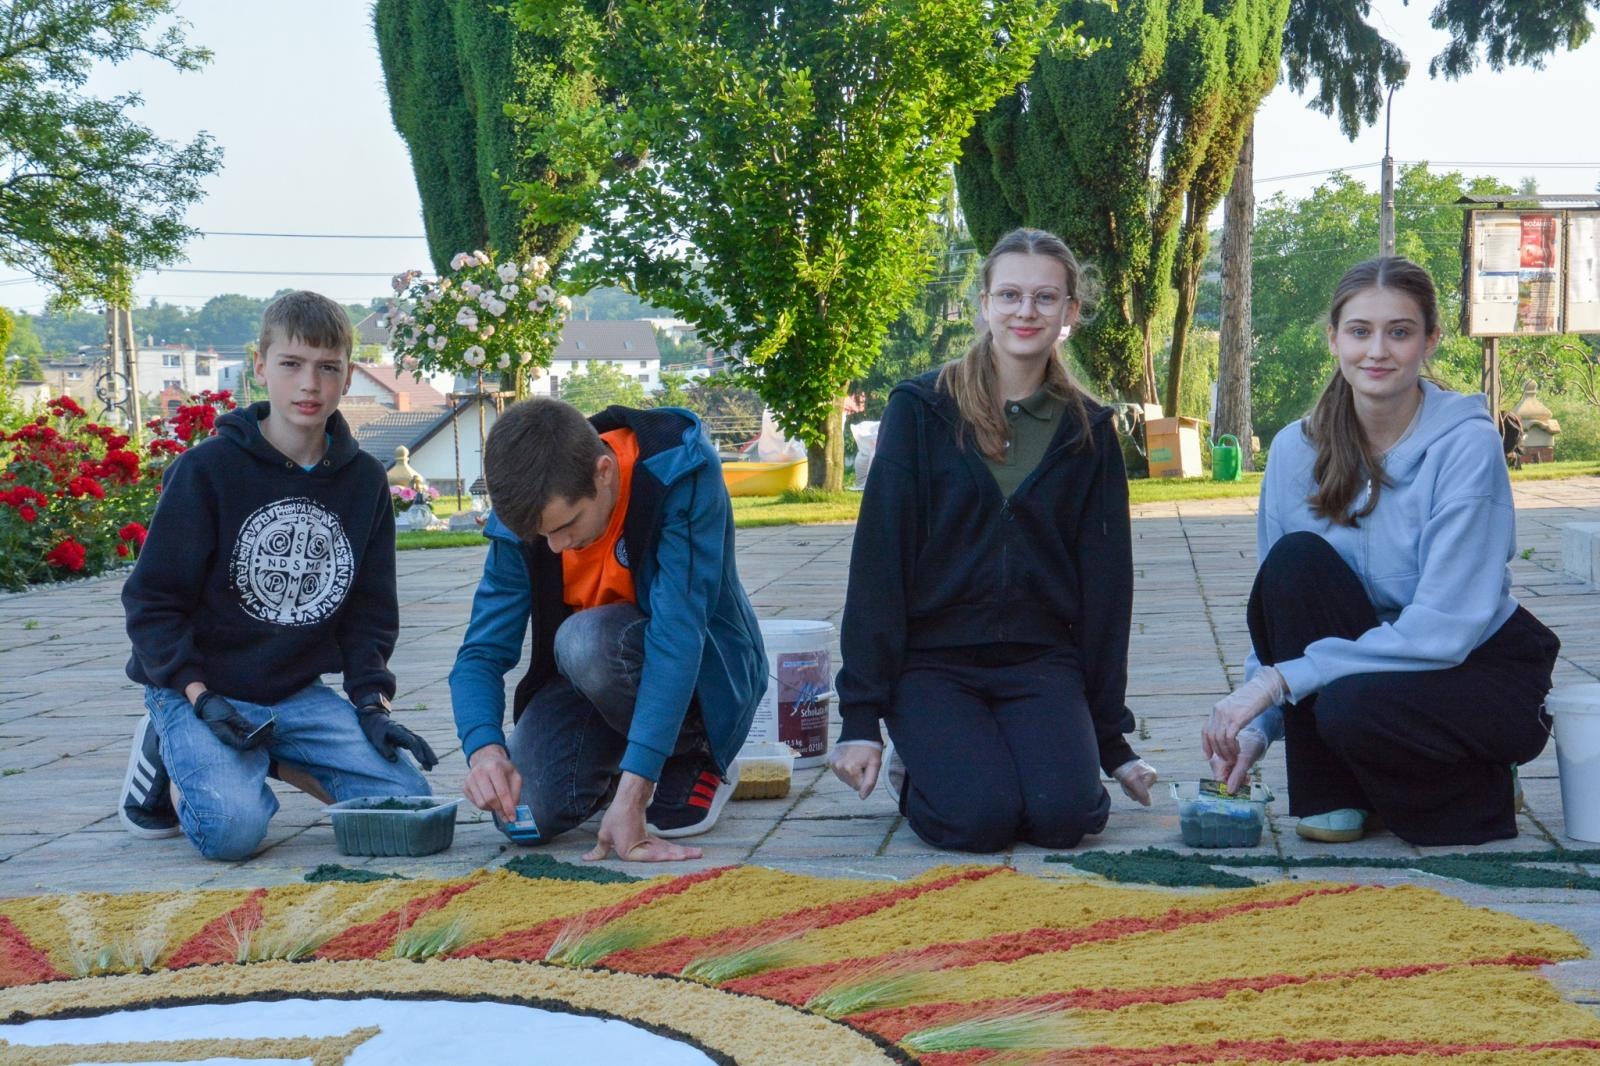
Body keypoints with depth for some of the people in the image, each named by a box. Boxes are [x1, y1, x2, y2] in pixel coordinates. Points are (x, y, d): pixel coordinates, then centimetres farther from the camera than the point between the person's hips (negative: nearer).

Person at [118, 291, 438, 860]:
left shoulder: (365, 480, 3)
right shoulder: (207, 470, -11)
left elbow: (370, 611, 9)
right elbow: (152, 600, -9)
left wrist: (371, 703, -5)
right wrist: (201, 699, -20)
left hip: (298, 693, 5)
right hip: (199, 688, -4)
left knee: (408, 800, -12)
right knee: (235, 826, -29)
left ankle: (268, 759, 10)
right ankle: (169, 754, 4)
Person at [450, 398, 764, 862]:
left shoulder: (683, 472, -28)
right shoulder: (529, 514, -14)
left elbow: (678, 634, -35)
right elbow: (482, 651, -13)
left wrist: (631, 793, -40)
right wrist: (483, 748, -36)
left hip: (704, 676, -4)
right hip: (595, 676, 4)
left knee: (586, 640, -34)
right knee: (524, 815, -18)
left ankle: (693, 760, -6)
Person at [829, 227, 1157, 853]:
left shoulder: (1087, 432, 6)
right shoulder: (920, 409, -3)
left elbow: (1105, 585, 9)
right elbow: (877, 562, -5)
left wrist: (1111, 738, 7)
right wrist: (860, 718, -9)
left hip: (1040, 661, 2)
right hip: (931, 659, -2)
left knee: (1064, 814, -23)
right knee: (980, 816, -25)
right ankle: (915, 765, 9)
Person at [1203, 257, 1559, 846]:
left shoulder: (1468, 446, -19)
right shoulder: (1297, 449, -5)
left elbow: (1445, 628, -25)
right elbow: (1281, 596, -1)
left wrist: (1282, 678, -28)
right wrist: (1257, 724, -16)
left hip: (1479, 671, -4)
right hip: (1369, 657, 4)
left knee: (1353, 706, -35)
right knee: (1296, 559, -23)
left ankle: (1475, 789, 0)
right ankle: (1332, 793, -10)